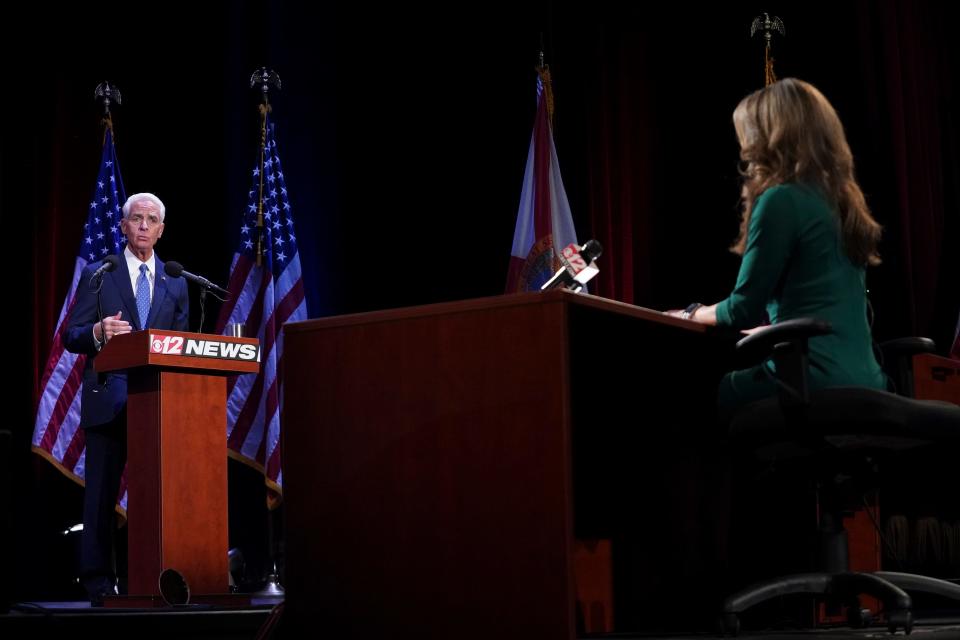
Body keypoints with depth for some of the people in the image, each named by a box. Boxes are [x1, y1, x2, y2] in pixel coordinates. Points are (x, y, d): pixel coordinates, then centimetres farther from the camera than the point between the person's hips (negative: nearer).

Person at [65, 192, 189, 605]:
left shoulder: (175, 283, 14)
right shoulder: (97, 276, 6)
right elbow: (71, 337, 1)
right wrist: (98, 333, -20)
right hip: (109, 400, -2)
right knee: (101, 493, 0)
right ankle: (98, 582, 4)